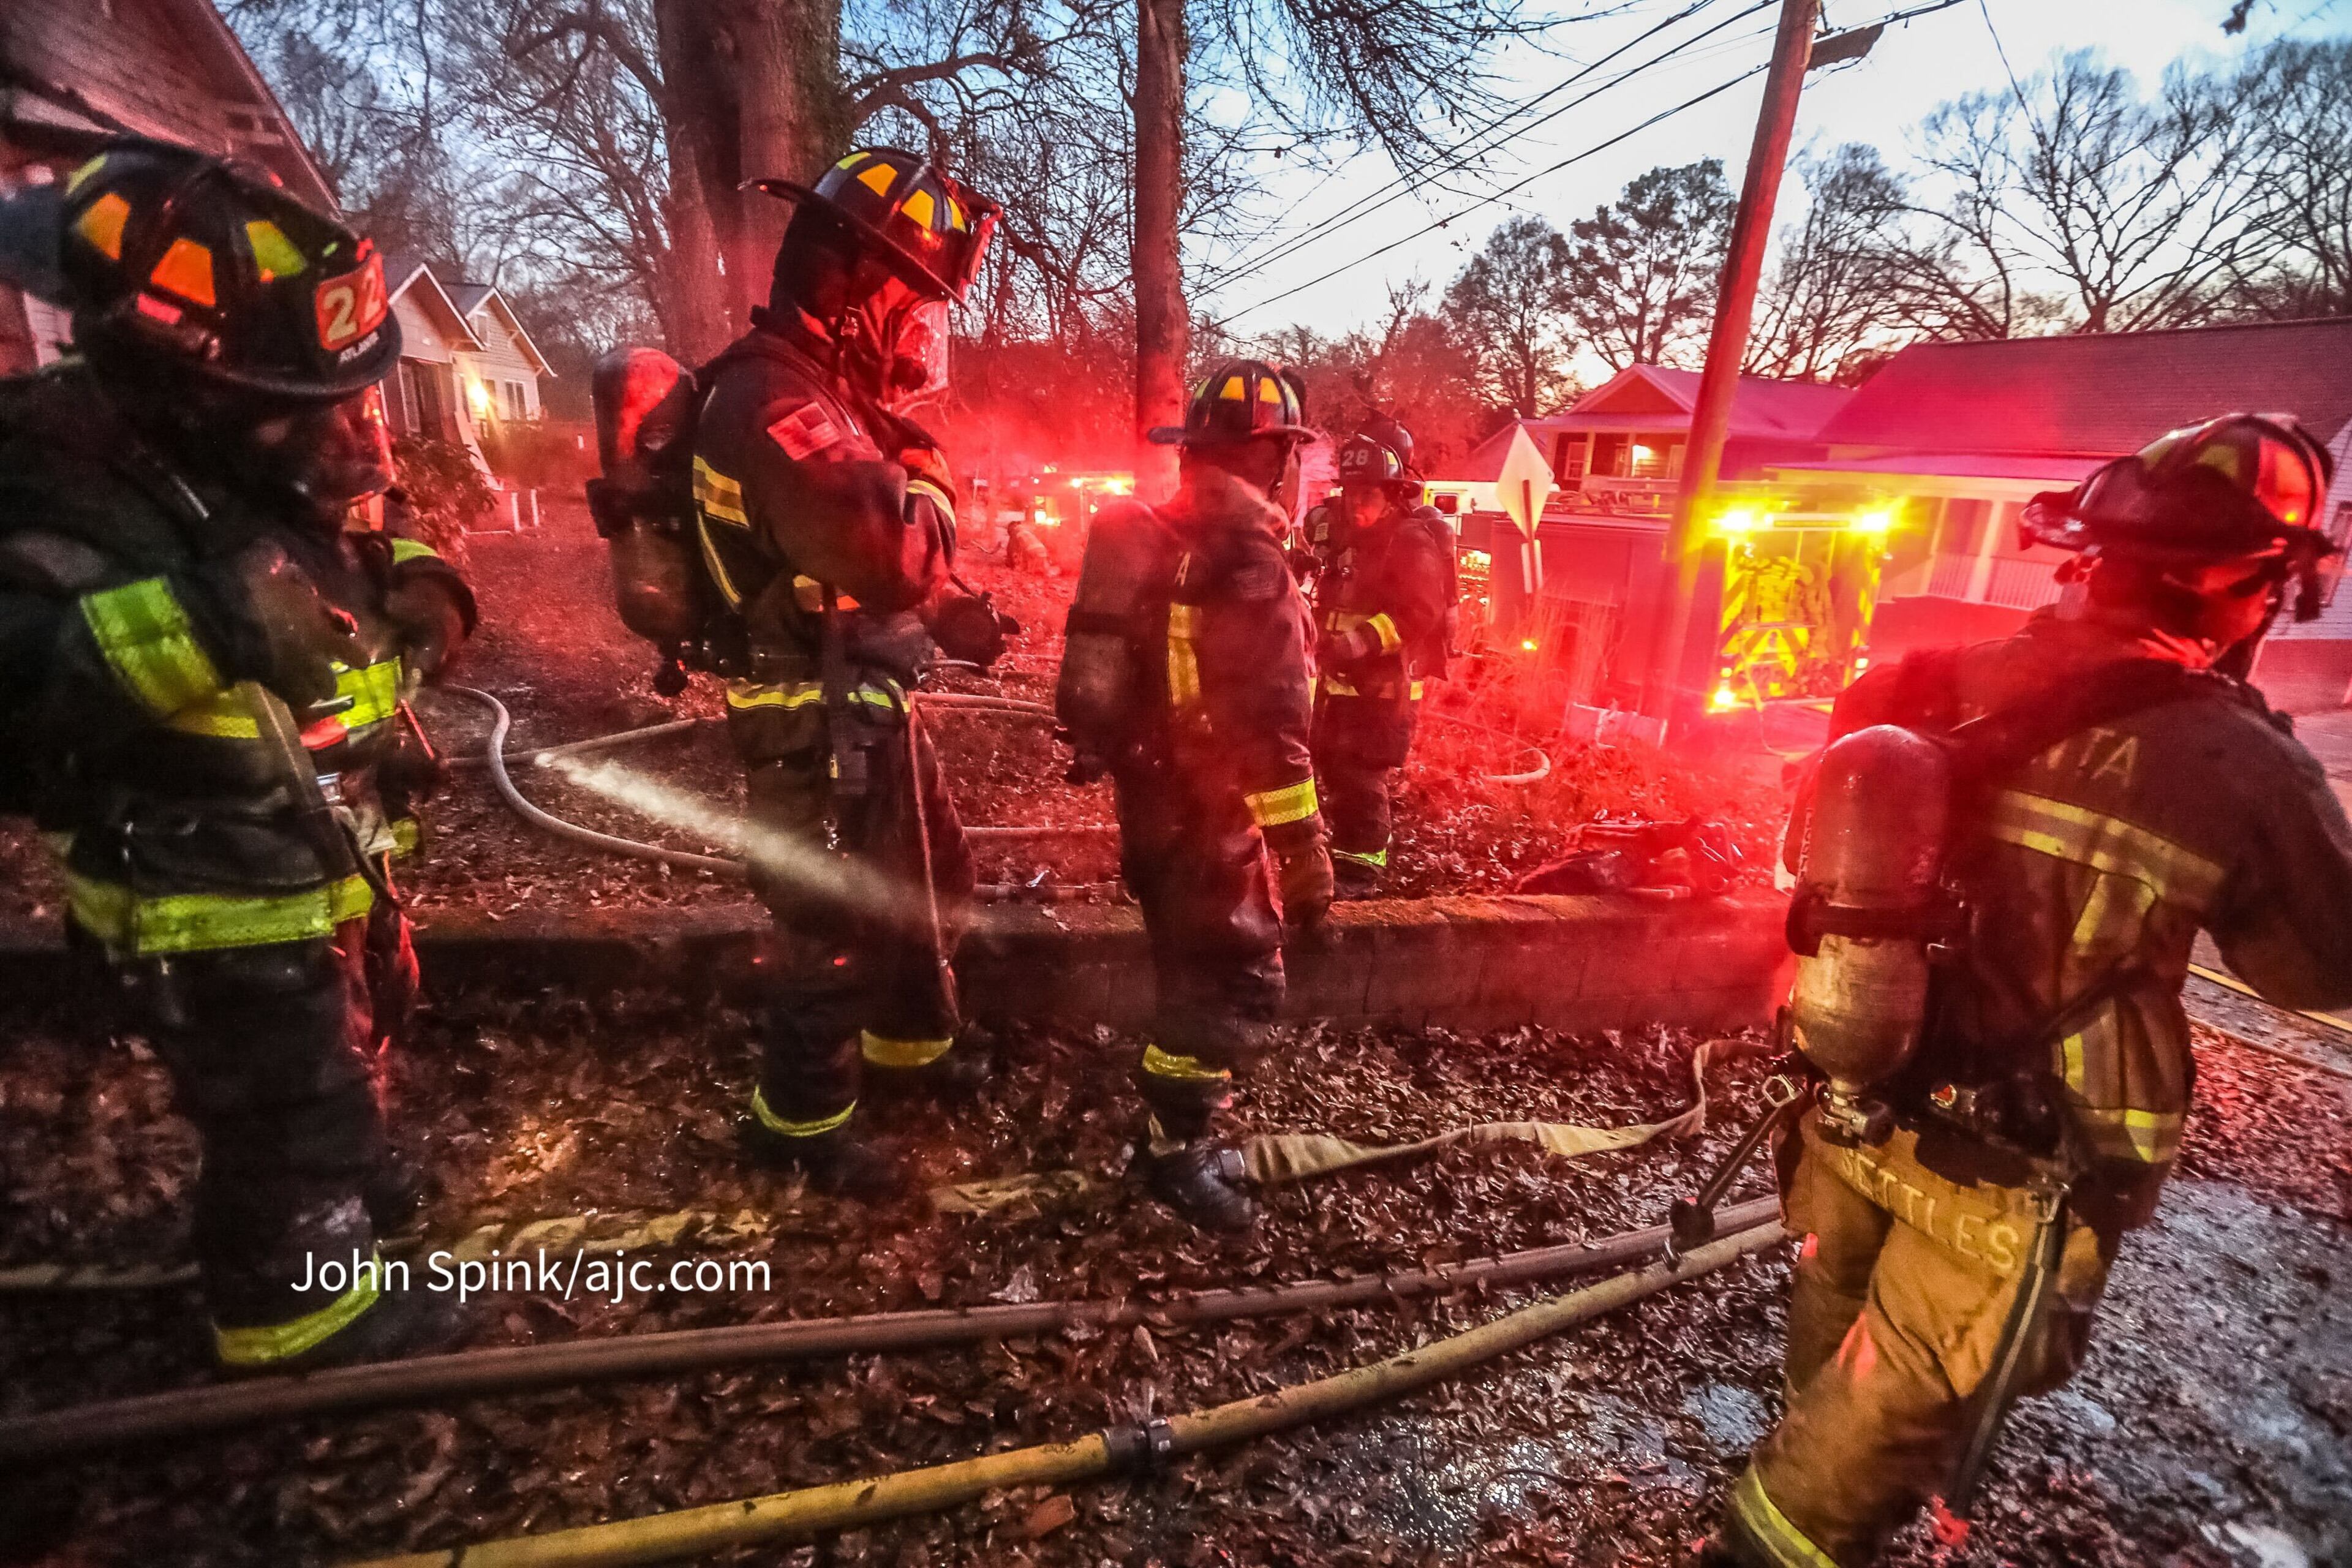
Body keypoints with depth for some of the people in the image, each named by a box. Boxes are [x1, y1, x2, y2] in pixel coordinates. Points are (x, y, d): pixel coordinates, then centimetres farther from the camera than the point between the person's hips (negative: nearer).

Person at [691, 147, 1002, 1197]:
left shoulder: (829, 391, 12)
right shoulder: (778, 405, -22)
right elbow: (900, 556, -33)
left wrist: (955, 609, 9)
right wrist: (924, 473, -13)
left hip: (869, 704, 10)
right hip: (817, 724, -10)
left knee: (929, 882, 22)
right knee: (832, 922, 4)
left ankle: (911, 1044, 43)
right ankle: (800, 1119, 26)